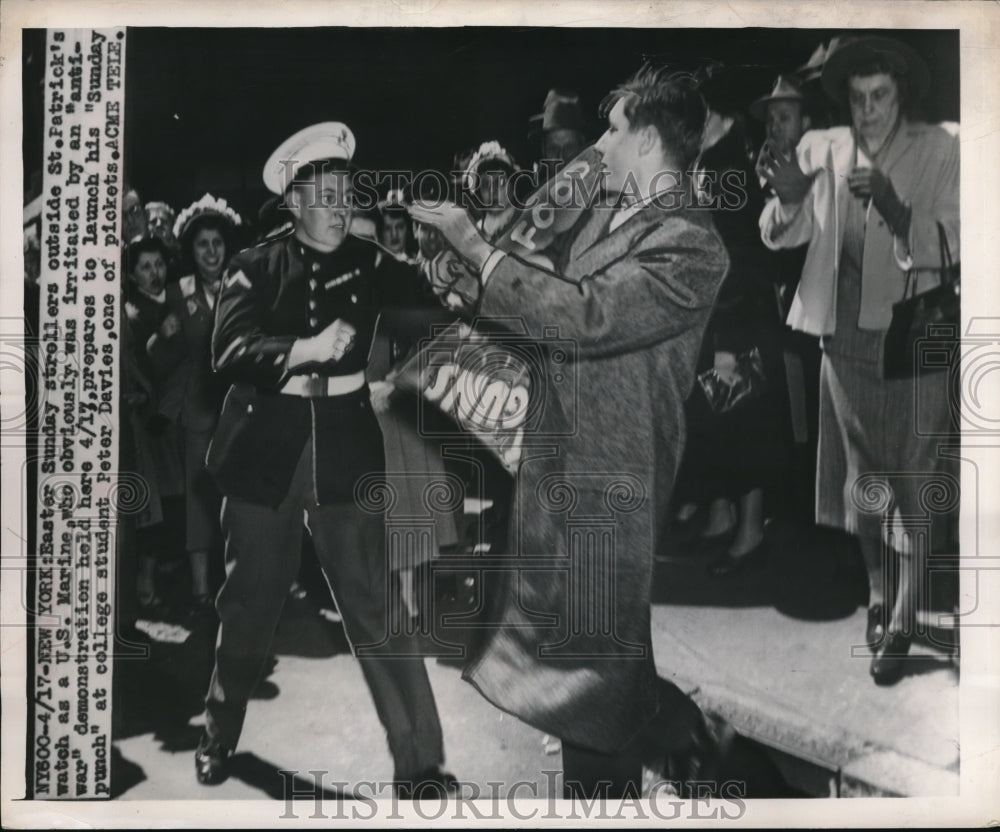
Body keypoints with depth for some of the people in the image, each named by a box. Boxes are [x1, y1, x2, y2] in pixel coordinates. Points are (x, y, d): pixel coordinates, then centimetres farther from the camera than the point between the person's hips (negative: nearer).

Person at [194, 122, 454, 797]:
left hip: (347, 455, 0)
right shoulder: (257, 268, 2)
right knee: (249, 605, 15)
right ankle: (220, 733, 38)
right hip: (267, 453, 1)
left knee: (378, 609, -2)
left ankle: (420, 765, 4)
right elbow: (230, 351, -11)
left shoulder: (371, 264, 5)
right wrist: (301, 351, -25)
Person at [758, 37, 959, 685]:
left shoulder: (940, 152, -8)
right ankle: (877, 595, 36)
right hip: (846, 338, 3)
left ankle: (903, 625, 16)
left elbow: (948, 247, -16)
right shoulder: (823, 150, -1)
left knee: (912, 484, 4)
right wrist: (789, 197, -20)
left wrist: (892, 207, -33)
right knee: (860, 474, 16)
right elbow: (781, 238, 1)